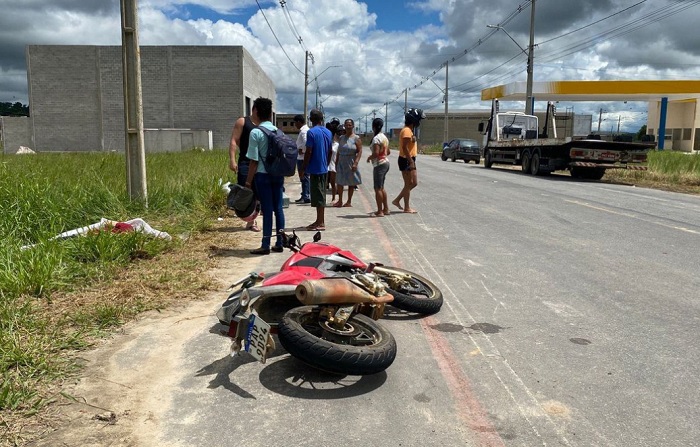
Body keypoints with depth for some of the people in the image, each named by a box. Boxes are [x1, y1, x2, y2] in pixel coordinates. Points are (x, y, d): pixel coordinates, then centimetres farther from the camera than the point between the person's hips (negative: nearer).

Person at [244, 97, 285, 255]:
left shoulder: (256, 132, -10)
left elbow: (254, 161, -12)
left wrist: (248, 181, -5)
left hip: (263, 175, -5)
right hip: (278, 174, 5)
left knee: (267, 209, -2)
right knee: (278, 208, 8)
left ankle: (265, 245, 5)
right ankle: (279, 243, 14)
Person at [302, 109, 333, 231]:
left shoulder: (311, 132, -13)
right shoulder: (328, 132, 9)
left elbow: (308, 152, -16)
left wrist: (303, 168, -7)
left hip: (315, 169, -7)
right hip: (324, 169, 7)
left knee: (318, 196, -3)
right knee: (321, 195, 14)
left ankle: (320, 223, 0)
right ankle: (320, 221, 21)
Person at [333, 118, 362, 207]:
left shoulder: (356, 138, -6)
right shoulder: (341, 138, 9)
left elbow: (360, 151, -11)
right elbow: (339, 151, 13)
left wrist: (355, 163, -21)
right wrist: (336, 162, 9)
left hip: (350, 163, -5)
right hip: (341, 163, 5)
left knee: (351, 183, 4)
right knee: (339, 182, 6)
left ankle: (349, 202, 13)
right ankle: (340, 201, 16)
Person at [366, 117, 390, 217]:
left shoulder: (376, 138, -17)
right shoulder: (384, 137, 13)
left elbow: (375, 153, -25)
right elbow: (388, 152, 19)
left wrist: (369, 158, -8)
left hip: (379, 165, -10)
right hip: (385, 162, 10)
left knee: (378, 188, -4)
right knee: (381, 188, 18)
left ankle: (380, 211, -2)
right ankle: (385, 209, 23)